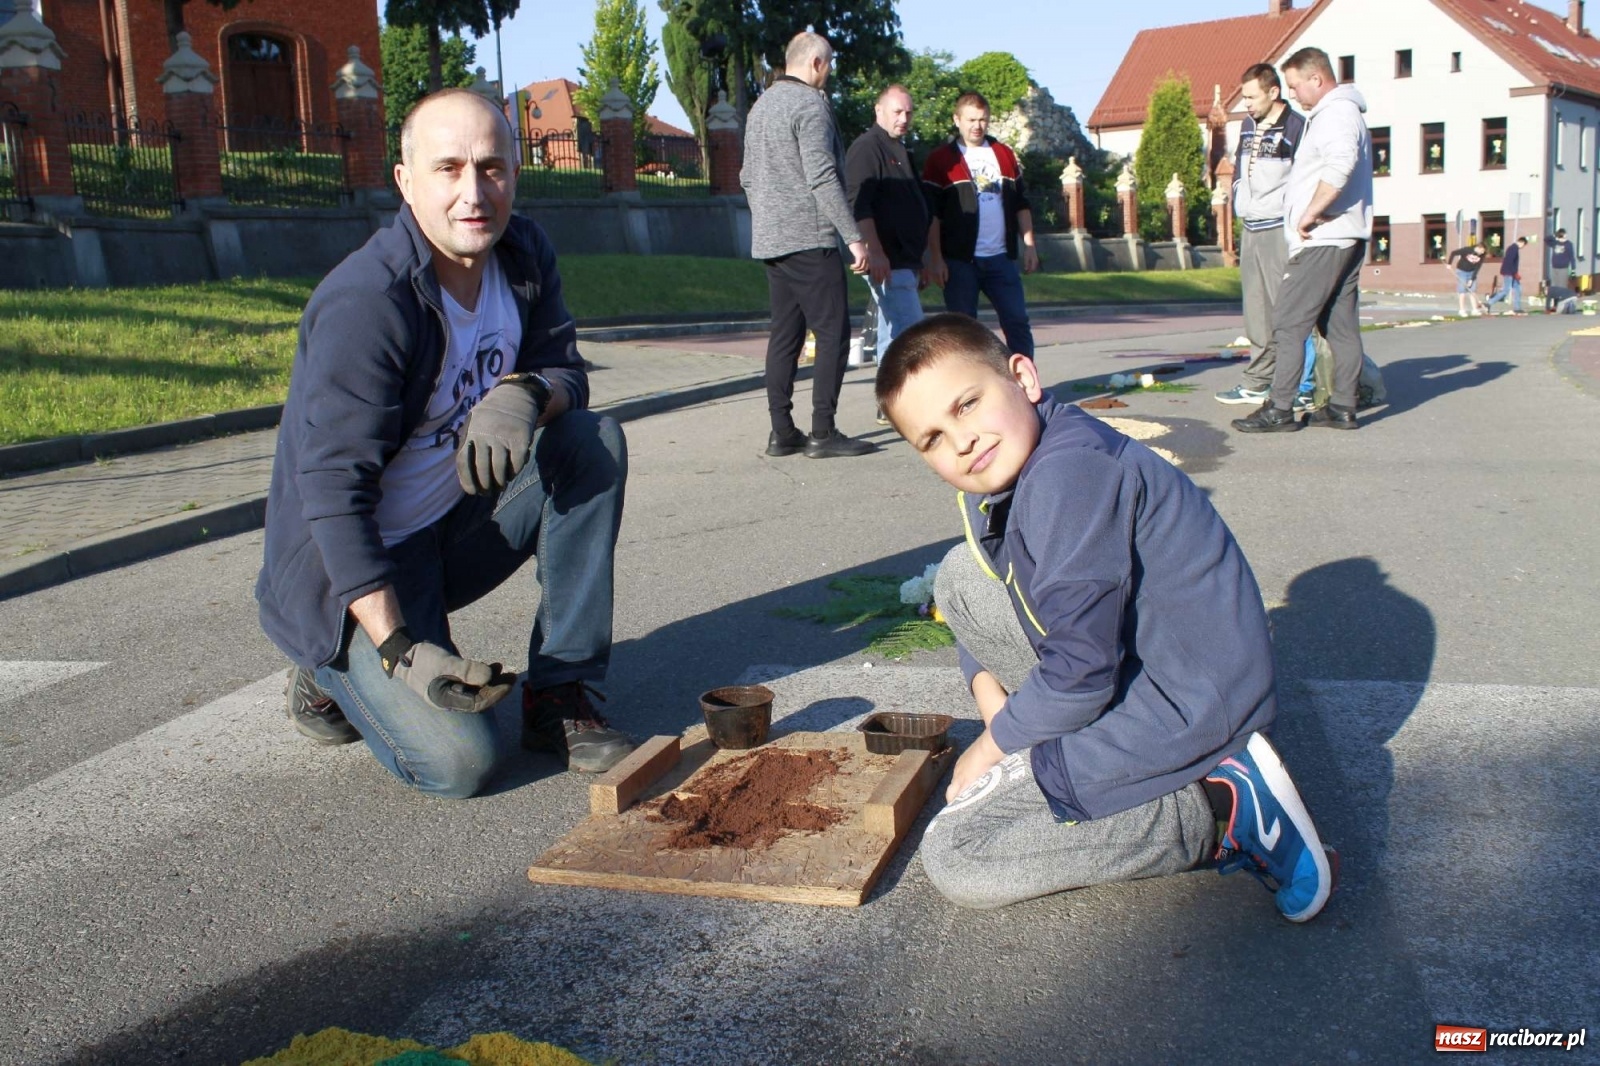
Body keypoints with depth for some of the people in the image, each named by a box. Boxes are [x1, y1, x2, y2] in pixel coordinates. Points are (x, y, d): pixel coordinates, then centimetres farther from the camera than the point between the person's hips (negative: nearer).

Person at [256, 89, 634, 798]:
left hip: (456, 527, 7)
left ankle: (559, 698, -8)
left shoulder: (523, 256, -1)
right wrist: (399, 648, -32)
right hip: (350, 568, -7)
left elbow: (566, 371, 0)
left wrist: (523, 392, -27)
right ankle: (335, 676, 12)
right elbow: (333, 486, -27)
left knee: (593, 442, -15)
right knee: (458, 760, -23)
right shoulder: (363, 302, -24)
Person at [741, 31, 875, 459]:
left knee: (785, 335, 8)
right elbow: (823, 178, -17)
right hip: (809, 239, -9)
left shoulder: (761, 106, 17)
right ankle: (823, 432, -8)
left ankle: (782, 432, 7)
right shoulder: (810, 104, -10)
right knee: (833, 332, -5)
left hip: (770, 241, 9)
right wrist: (854, 236, -16)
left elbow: (749, 178, 22)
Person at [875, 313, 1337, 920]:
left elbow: (1080, 672, -26)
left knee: (953, 858, -8)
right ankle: (1066, 756, 8)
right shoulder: (1004, 471, 4)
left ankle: (1219, 813, -9)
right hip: (1127, 668, 10)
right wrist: (989, 689, -3)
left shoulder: (1069, 472, -26)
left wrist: (994, 744, -9)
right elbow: (987, 597, 17)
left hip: (1190, 709, -10)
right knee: (961, 575, 11)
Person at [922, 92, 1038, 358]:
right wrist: (935, 258, -11)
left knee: (1017, 321, 2)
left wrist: (1029, 245, 10)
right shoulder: (940, 160, 0)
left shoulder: (1005, 155, 14)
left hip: (1001, 257, 4)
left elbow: (1021, 204, 18)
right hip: (960, 260, -4)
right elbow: (931, 213, -4)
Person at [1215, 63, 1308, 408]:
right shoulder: (1248, 126, 14)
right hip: (1250, 229, 8)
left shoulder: (1296, 127, -9)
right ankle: (1257, 382, 17)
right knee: (1256, 310, 11)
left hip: (1279, 230, -8)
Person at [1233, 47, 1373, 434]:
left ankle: (1280, 409, -10)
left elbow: (1340, 164, -28)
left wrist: (1310, 214, -23)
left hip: (1322, 239, -11)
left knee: (1289, 322, -9)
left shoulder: (1336, 112, -11)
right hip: (1347, 238, 11)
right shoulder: (1344, 112, 23)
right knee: (1341, 325, 9)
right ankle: (1342, 407, 12)